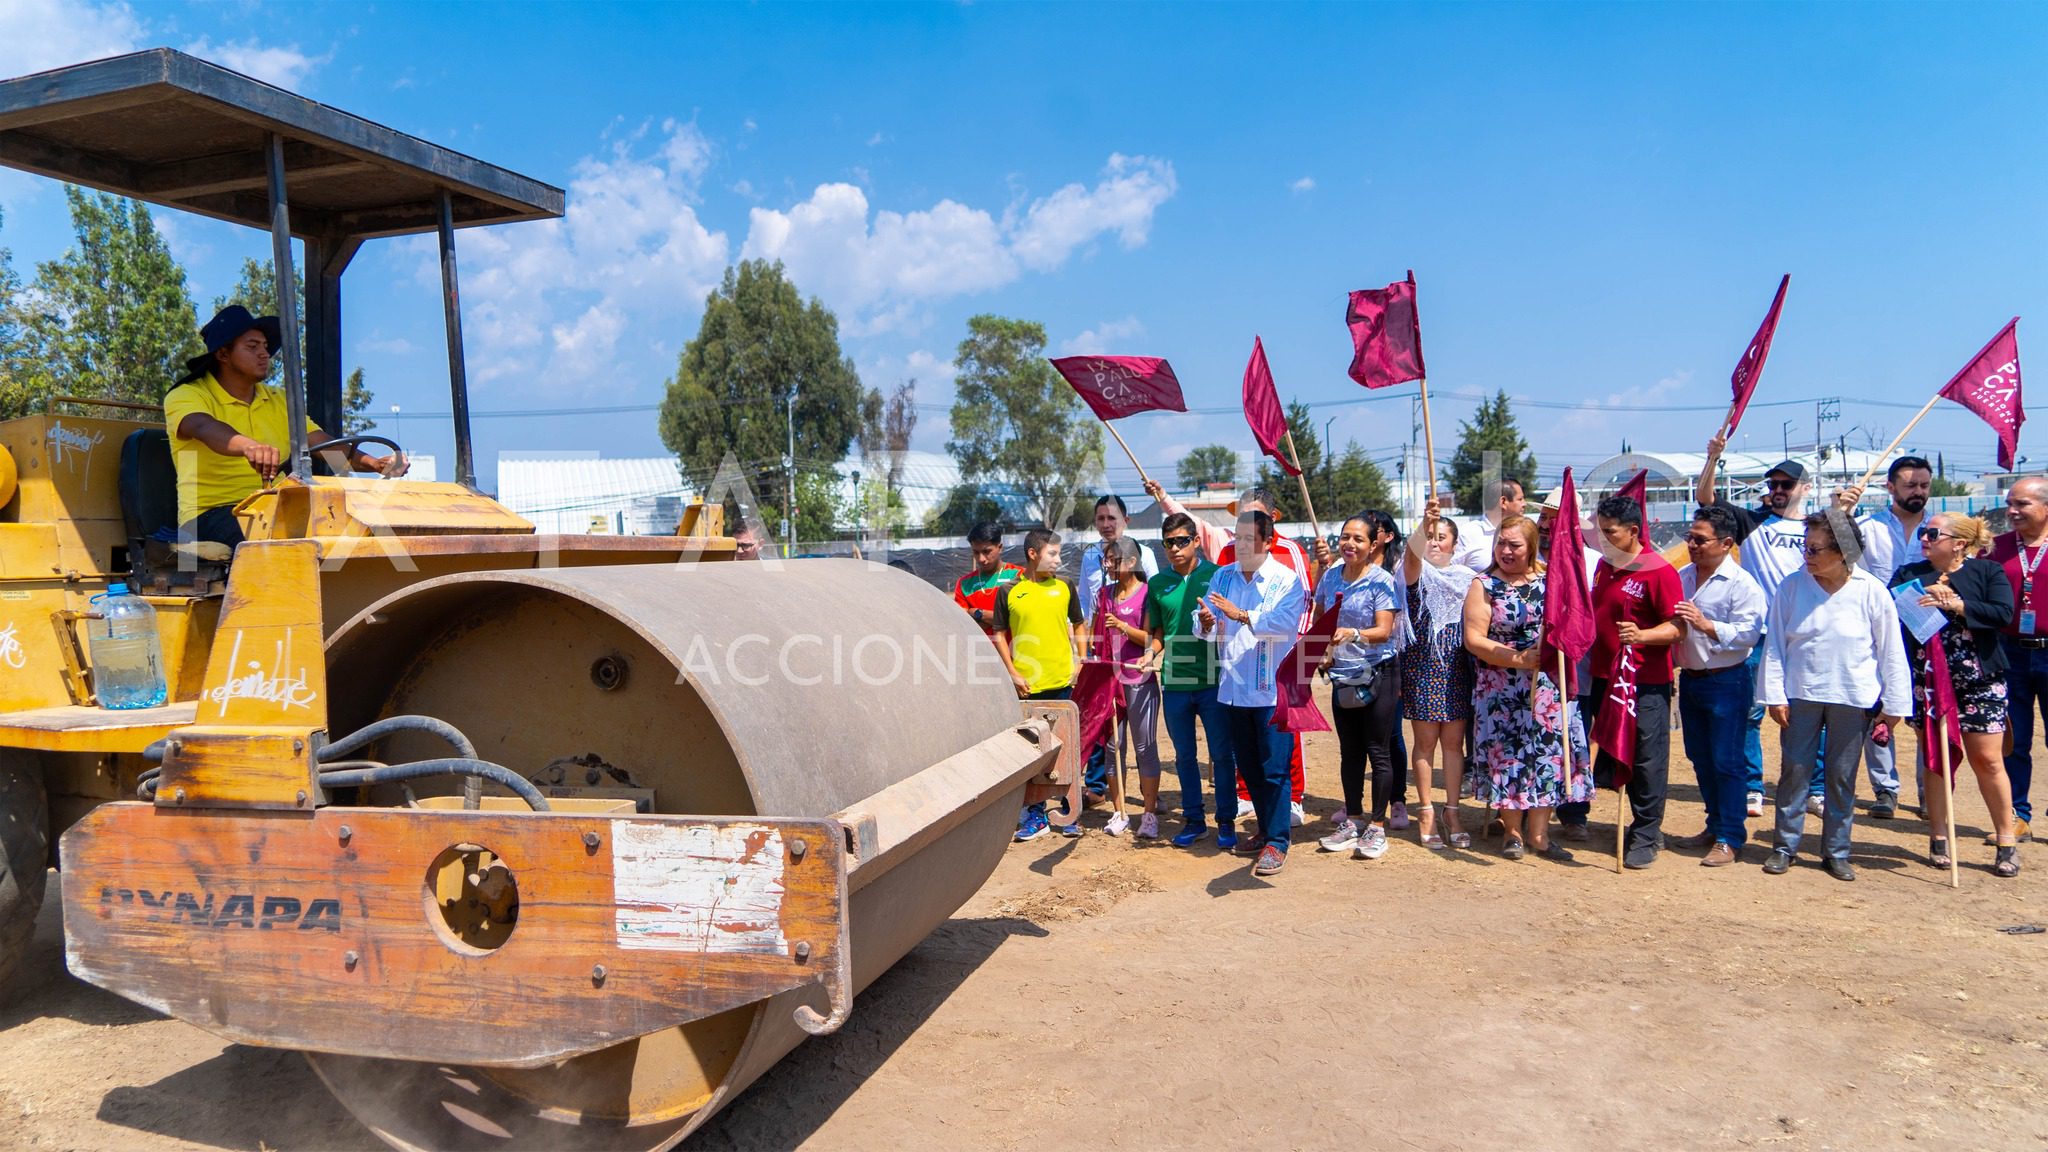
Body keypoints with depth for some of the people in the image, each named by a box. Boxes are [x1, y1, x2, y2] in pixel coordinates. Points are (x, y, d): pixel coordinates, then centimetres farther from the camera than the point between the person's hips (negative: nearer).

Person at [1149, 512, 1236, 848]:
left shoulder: (1216, 575, -1)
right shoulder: (1157, 583, 7)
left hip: (1213, 681, -3)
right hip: (1175, 682, 3)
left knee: (1222, 754, 3)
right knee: (1185, 756, 12)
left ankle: (1226, 821, 15)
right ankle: (1193, 820, 24)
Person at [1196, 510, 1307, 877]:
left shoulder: (1287, 580, -5)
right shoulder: (1222, 577, 11)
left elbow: (1285, 623, -22)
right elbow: (1208, 626, 4)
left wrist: (1242, 615, -30)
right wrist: (1206, 624, -19)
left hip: (1272, 690, -6)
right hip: (1233, 688, 6)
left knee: (1274, 769, -4)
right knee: (1248, 767, 16)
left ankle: (1277, 843, 4)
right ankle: (1265, 829, 31)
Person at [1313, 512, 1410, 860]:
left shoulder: (1382, 581, -11)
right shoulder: (1330, 576, 4)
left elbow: (1384, 631, -20)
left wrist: (1352, 634, -36)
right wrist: (1321, 651, 5)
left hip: (1378, 674, -5)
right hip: (1342, 675, 5)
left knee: (1378, 752, 0)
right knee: (1350, 752, 13)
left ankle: (1377, 827, 9)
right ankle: (1352, 821, 24)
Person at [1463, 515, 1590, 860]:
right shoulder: (1484, 585, -1)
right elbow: (1473, 638, -7)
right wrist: (1518, 659, -16)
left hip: (1547, 684, 2)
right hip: (1501, 687, -2)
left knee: (1548, 750, 2)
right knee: (1508, 753, 1)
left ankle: (1538, 833, 12)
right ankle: (1513, 831, 14)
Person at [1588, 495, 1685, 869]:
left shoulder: (1659, 570, -13)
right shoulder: (1605, 564, 12)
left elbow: (1677, 627, -18)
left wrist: (1641, 635, -34)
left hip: (1646, 683, -8)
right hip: (1605, 676, 8)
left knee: (1646, 757, -1)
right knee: (1615, 752, 14)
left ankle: (1646, 837, 9)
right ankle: (1644, 825, 28)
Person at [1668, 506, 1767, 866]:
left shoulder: (1741, 583, -12)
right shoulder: (1681, 577, 8)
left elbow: (1748, 633, -20)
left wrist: (1706, 625, -27)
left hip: (1726, 681, -7)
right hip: (1689, 679, 7)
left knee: (1726, 760, -2)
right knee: (1700, 758, 15)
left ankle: (1730, 838, 6)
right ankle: (1715, 826, 28)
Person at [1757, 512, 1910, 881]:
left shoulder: (1871, 592, -7)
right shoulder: (1792, 587, -5)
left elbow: (1891, 650, 0)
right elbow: (1774, 643, -1)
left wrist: (1893, 703, 0)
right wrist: (1775, 695, -4)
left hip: (1852, 699, 0)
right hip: (1800, 696, 1)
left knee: (1842, 777, 9)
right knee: (1794, 771, 5)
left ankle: (1836, 851, 20)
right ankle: (1785, 846, 16)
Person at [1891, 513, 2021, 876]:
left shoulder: (1988, 571, 1)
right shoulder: (1908, 574, 7)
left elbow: (2003, 613, -14)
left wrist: (1957, 605, -21)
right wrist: (1921, 603, -23)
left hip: (1980, 682, -2)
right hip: (1929, 682, 2)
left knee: (1987, 760, 1)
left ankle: (2006, 839, 14)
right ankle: (1939, 836, 18)